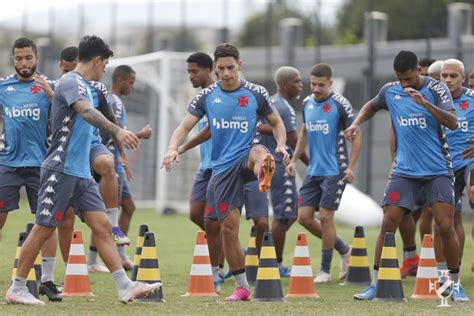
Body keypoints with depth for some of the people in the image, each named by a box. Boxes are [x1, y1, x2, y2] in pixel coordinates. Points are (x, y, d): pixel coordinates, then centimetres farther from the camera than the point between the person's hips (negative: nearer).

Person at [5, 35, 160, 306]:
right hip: (61, 169, -9)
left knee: (103, 227, 0)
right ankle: (17, 288, 6)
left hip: (82, 173, 9)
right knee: (44, 229, -3)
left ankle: (125, 287, -5)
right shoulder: (71, 82, -13)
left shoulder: (82, 85, 17)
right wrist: (117, 131, -47)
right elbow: (87, 112, -33)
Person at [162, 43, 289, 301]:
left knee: (258, 152, -40)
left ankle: (264, 174, -80)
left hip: (245, 158, -2)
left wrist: (281, 145, -6)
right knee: (228, 227, -1)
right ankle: (242, 288, 13)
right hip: (222, 167, 2)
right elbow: (185, 126, 2)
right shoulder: (207, 96, 5)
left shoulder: (256, 93, 3)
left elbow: (276, 122, 15)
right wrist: (173, 148, -19)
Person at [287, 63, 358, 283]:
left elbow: (355, 137, -8)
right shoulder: (307, 103, 8)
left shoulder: (340, 105, -11)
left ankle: (325, 270, 4)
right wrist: (294, 160, 15)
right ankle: (343, 250, 20)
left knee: (325, 217, -8)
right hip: (313, 171, 7)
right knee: (304, 217, 2)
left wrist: (351, 168, -16)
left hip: (334, 171, -7)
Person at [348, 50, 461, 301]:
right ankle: (375, 284, 1)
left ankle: (455, 284, 7)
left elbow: (453, 123, -23)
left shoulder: (435, 89, -9)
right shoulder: (390, 91, 2)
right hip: (404, 170, 3)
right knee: (388, 225, -5)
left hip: (438, 170, -3)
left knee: (445, 227, -9)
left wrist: (424, 102, -33)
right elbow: (371, 106, 25)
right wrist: (357, 123, 6)